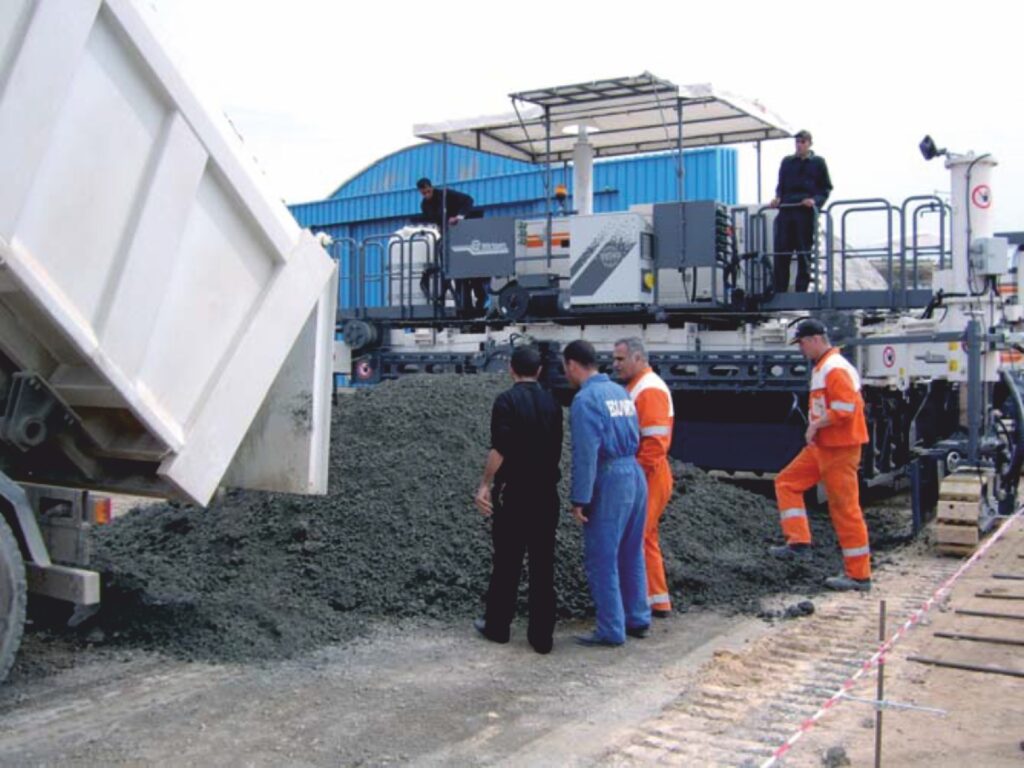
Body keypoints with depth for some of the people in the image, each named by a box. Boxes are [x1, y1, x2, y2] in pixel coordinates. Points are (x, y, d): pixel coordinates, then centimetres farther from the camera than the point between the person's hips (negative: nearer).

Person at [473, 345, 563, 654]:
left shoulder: (507, 400, -10)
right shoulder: (552, 403, 7)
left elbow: (500, 449, -19)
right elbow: (556, 449, 12)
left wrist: (485, 485, -12)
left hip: (513, 493, -4)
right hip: (546, 494, 4)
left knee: (506, 562, 7)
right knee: (542, 565, 6)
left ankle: (497, 626, 20)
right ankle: (542, 636, 9)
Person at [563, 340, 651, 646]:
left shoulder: (586, 399, -12)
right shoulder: (620, 391, 13)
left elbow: (586, 454, -17)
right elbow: (635, 439, 14)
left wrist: (580, 499, -15)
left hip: (609, 481, -8)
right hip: (635, 475, 8)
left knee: (601, 559, 1)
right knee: (631, 555, 17)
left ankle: (611, 630, 5)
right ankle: (637, 619, 25)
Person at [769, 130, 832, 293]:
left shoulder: (818, 162, 10)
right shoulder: (787, 161, 19)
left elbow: (827, 188, 7)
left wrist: (815, 200, -11)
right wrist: (778, 198, 2)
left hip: (806, 212, -3)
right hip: (786, 211, 3)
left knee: (804, 254, -1)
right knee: (781, 252, -4)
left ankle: (801, 291, 2)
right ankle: (779, 292, -1)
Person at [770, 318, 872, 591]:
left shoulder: (835, 368, -18)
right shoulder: (821, 367, 14)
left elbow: (846, 407, -27)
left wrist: (815, 424, -18)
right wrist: (815, 426, 8)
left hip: (839, 449, -11)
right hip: (821, 446, 11)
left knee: (845, 508, -5)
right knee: (787, 482, 14)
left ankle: (859, 574, 3)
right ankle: (798, 542, 13)